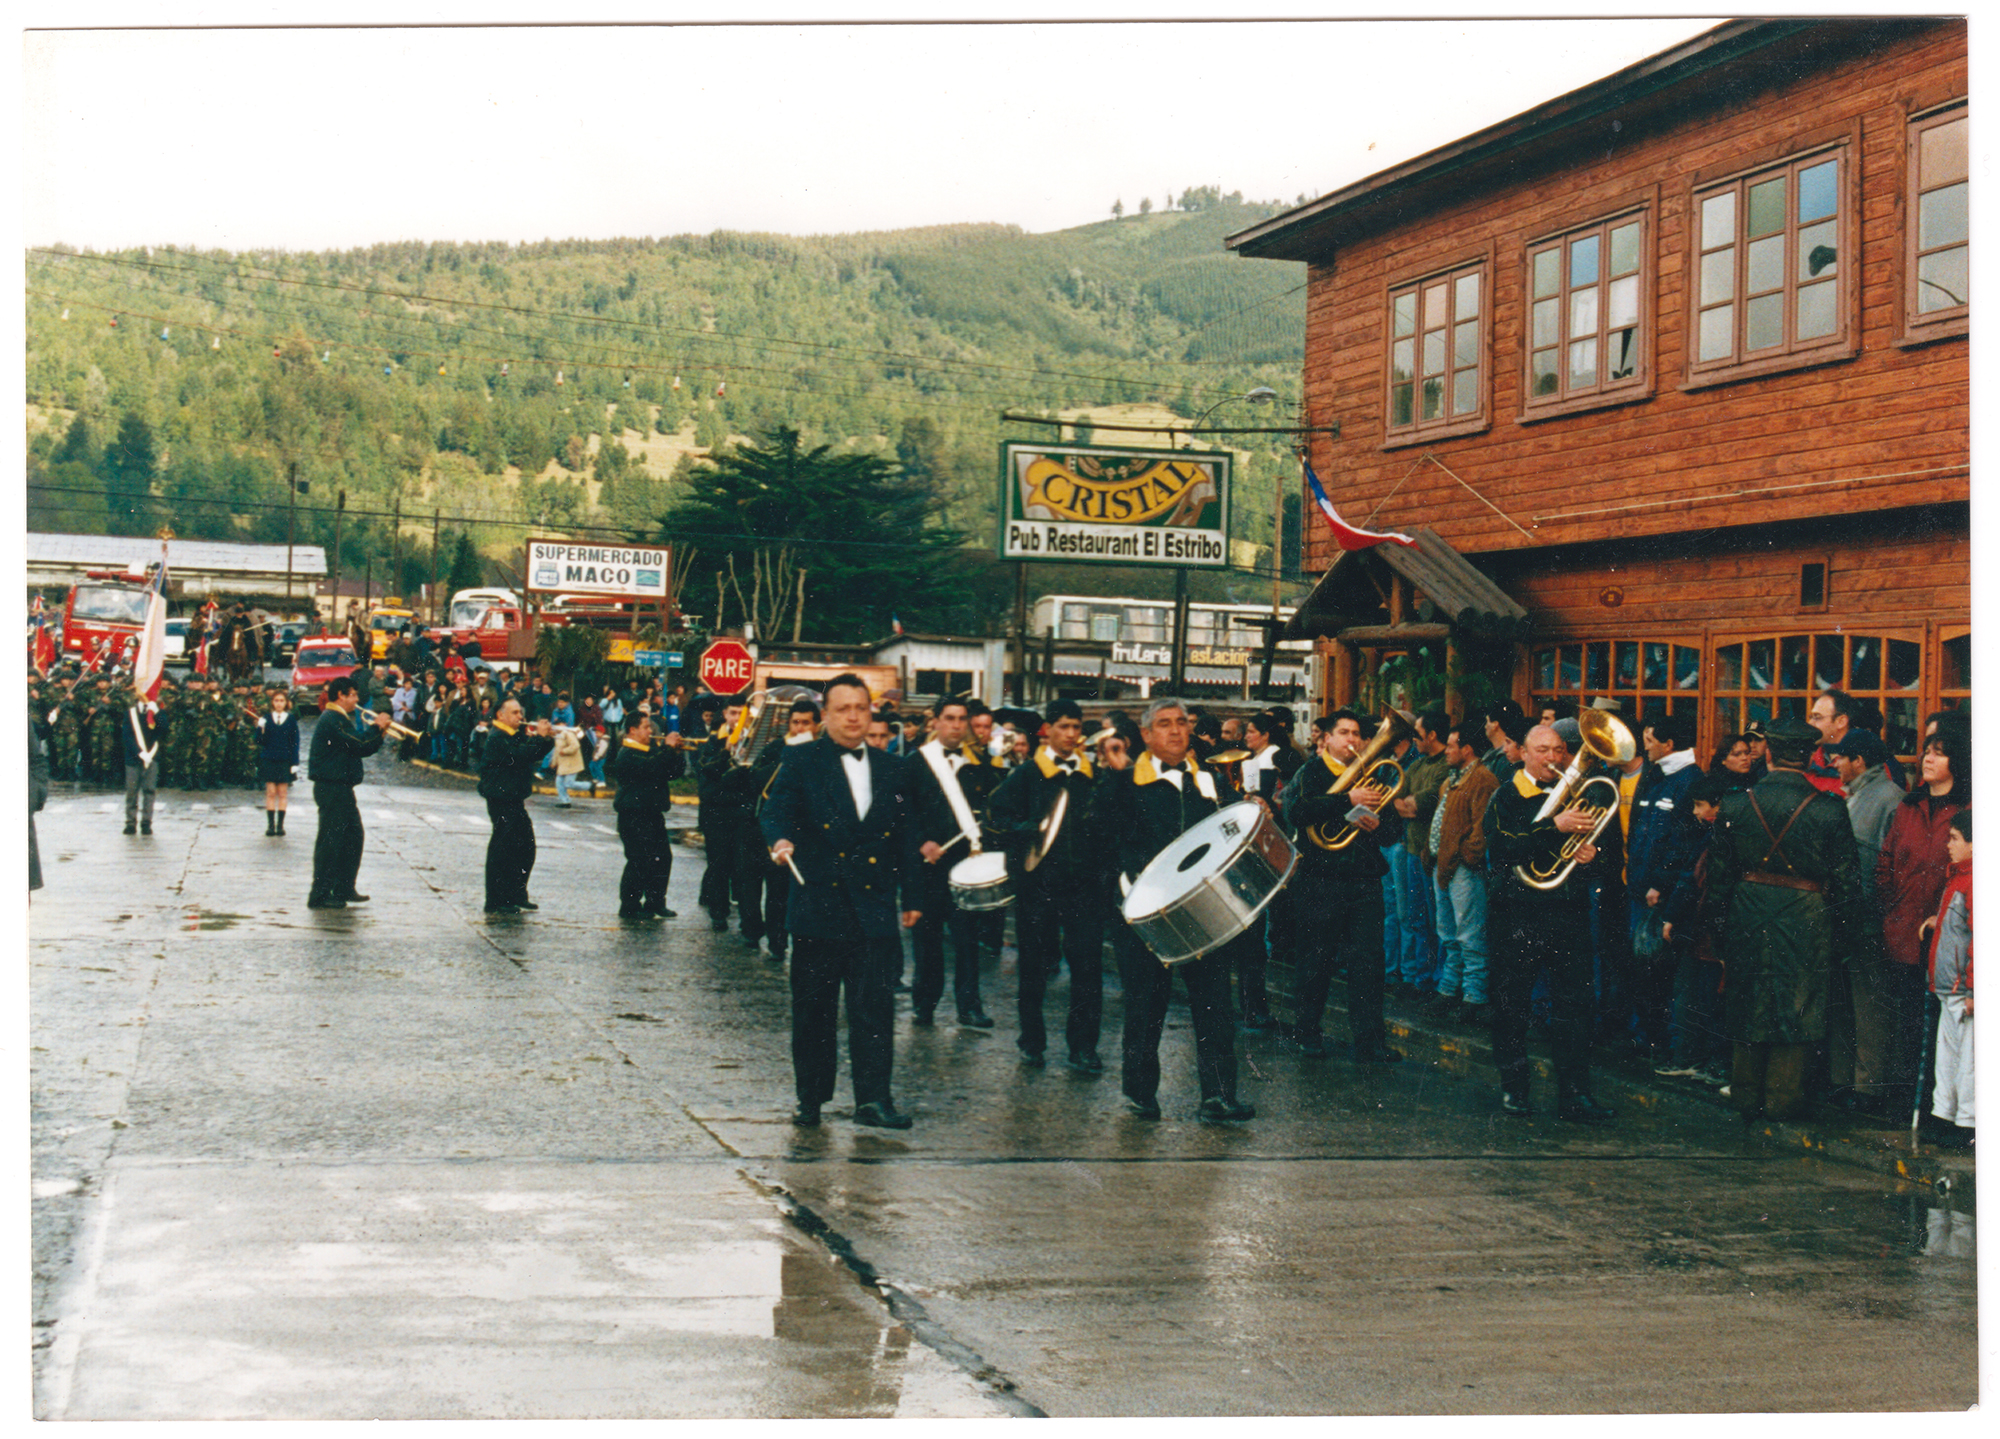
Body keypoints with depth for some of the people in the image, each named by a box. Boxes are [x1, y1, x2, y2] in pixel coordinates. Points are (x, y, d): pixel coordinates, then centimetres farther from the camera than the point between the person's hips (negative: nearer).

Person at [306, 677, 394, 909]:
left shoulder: (339, 719, 17)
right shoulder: (332, 721, -17)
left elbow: (358, 744, 15)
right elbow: (360, 748, -22)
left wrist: (377, 730, 3)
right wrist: (379, 730, -10)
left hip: (341, 787, 11)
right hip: (331, 787, -11)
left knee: (353, 837, 16)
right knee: (330, 841, -7)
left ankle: (344, 888, 23)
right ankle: (319, 895, -3)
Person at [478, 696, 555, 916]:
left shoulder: (517, 734, 17)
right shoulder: (497, 738, -14)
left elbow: (534, 754, 15)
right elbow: (519, 756, -27)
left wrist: (548, 737, -2)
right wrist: (540, 737, -24)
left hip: (515, 799, 10)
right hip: (501, 800, -10)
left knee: (525, 848, 14)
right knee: (502, 850, -8)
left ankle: (517, 895, 24)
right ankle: (496, 902, -4)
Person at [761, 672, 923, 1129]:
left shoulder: (893, 771, 12)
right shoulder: (802, 765, 2)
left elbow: (907, 837, 15)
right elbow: (773, 811, -9)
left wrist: (911, 898, 14)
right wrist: (781, 839, -31)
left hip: (874, 908, 2)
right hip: (818, 907, -2)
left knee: (875, 1005, -3)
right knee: (813, 1007, 6)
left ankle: (873, 1097, 1)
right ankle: (810, 1098, 16)